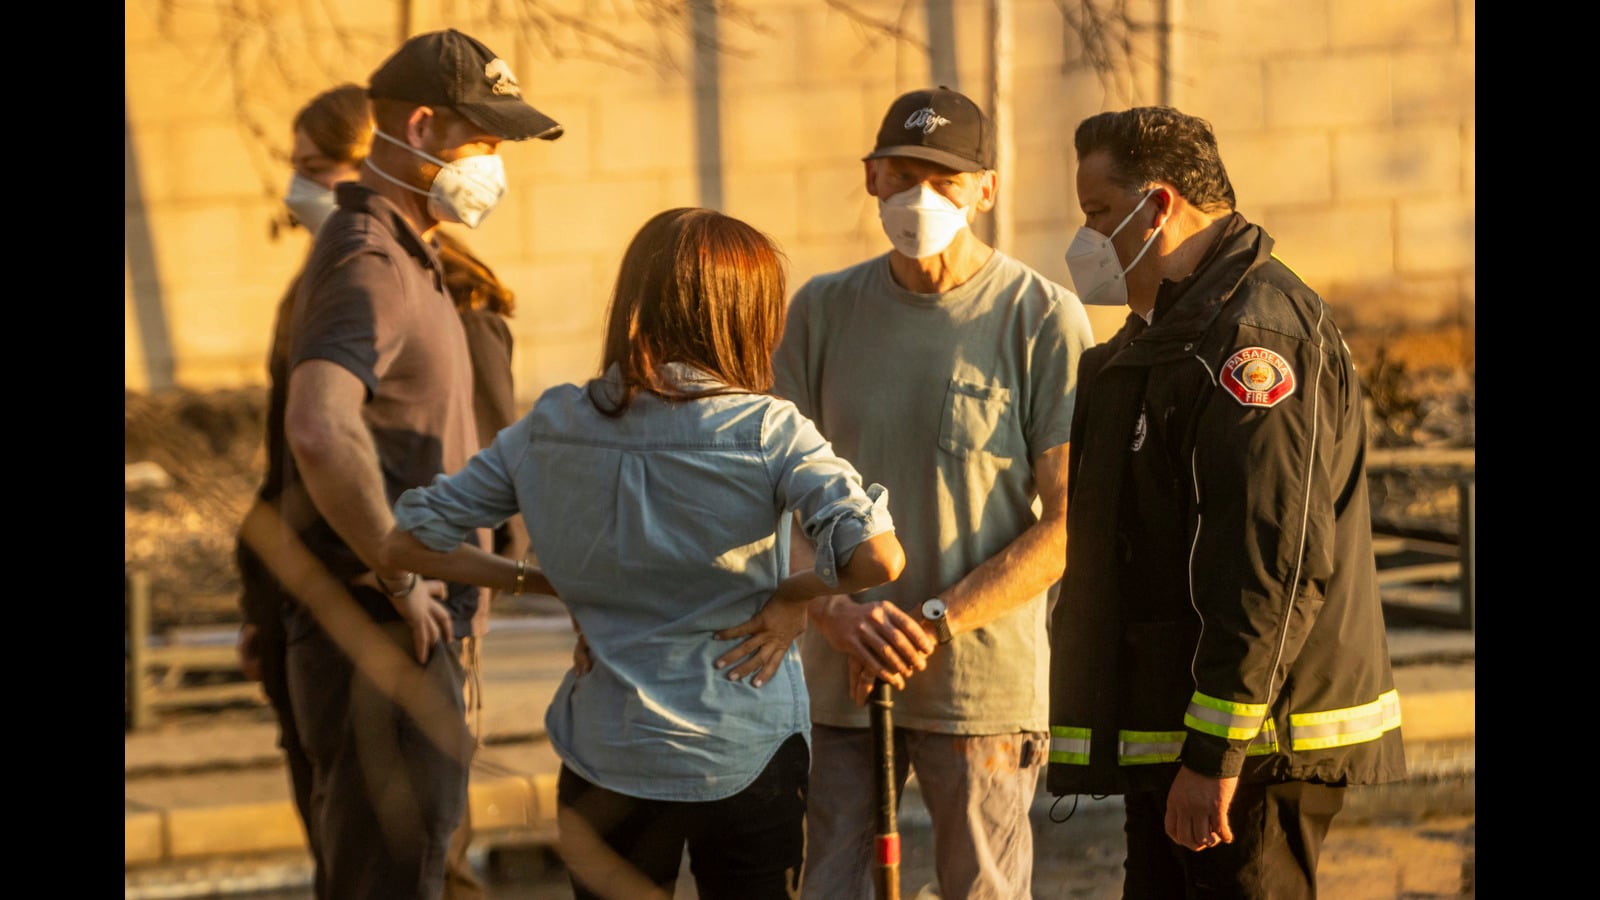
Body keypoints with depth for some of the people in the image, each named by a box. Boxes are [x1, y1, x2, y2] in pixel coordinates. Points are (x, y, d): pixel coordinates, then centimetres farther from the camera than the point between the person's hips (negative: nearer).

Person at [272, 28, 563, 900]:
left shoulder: (404, 257, 16)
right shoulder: (368, 265, -18)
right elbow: (321, 430, -36)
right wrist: (400, 577, -25)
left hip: (414, 631, 10)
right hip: (380, 637, -10)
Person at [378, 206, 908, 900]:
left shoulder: (551, 427, -3)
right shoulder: (766, 432, -14)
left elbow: (406, 544, 1)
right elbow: (878, 556, -26)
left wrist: (537, 583, 6)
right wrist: (793, 595, -8)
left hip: (604, 757, 3)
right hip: (744, 755, -3)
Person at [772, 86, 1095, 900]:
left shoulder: (1044, 319, -4)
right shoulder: (823, 310, 7)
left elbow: (1070, 524, -6)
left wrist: (935, 622, -15)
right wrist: (837, 614, -11)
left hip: (985, 679, -3)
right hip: (842, 680, 3)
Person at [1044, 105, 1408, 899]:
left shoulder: (1253, 334, -16)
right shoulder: (1169, 334, 20)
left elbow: (1276, 560, -24)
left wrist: (1216, 755, -25)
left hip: (1251, 744, -11)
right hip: (1168, 742, 11)